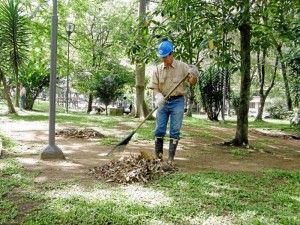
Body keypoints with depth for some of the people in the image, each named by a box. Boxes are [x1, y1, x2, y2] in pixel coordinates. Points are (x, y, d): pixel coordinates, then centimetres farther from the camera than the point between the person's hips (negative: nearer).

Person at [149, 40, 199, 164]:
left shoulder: (182, 66, -2)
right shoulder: (158, 69, 3)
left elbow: (192, 82, 0)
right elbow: (154, 87, 1)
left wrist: (194, 75, -23)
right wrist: (158, 96, -20)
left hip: (177, 101, -2)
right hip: (163, 102, 2)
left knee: (175, 131, -1)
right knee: (159, 130, 2)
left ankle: (171, 158, 6)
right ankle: (158, 156, 12)